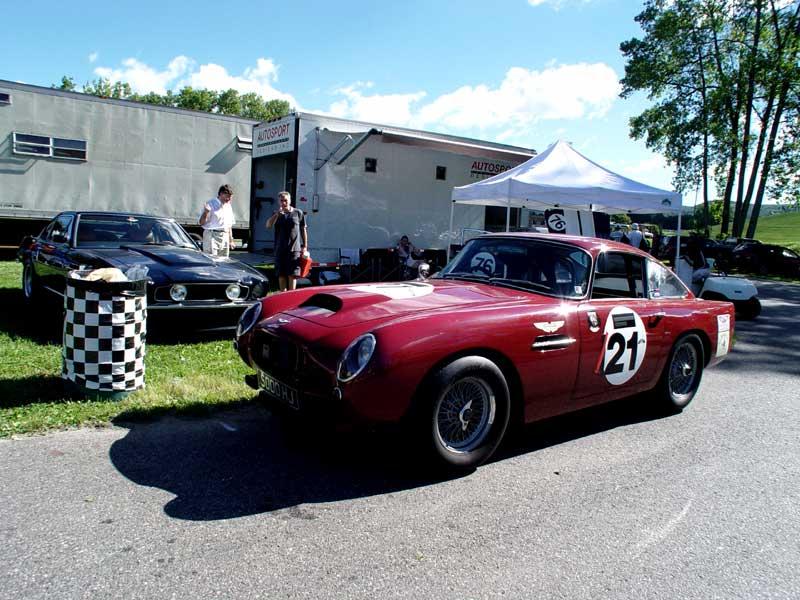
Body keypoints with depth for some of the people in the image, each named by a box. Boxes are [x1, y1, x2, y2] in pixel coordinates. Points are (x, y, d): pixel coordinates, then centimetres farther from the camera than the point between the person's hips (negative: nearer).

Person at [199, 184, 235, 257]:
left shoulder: (228, 207, 15)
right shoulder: (210, 204, -5)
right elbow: (201, 223, -9)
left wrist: (231, 240, 20)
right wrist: (206, 212, -26)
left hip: (225, 237, 6)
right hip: (212, 236, -6)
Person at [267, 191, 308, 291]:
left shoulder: (298, 213, 4)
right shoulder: (277, 214, 9)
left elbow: (304, 230, 7)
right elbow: (268, 225, -8)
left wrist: (305, 246, 2)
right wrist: (277, 214, -20)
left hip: (294, 249, -3)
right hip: (280, 249, 3)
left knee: (292, 274, -4)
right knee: (281, 274, 7)